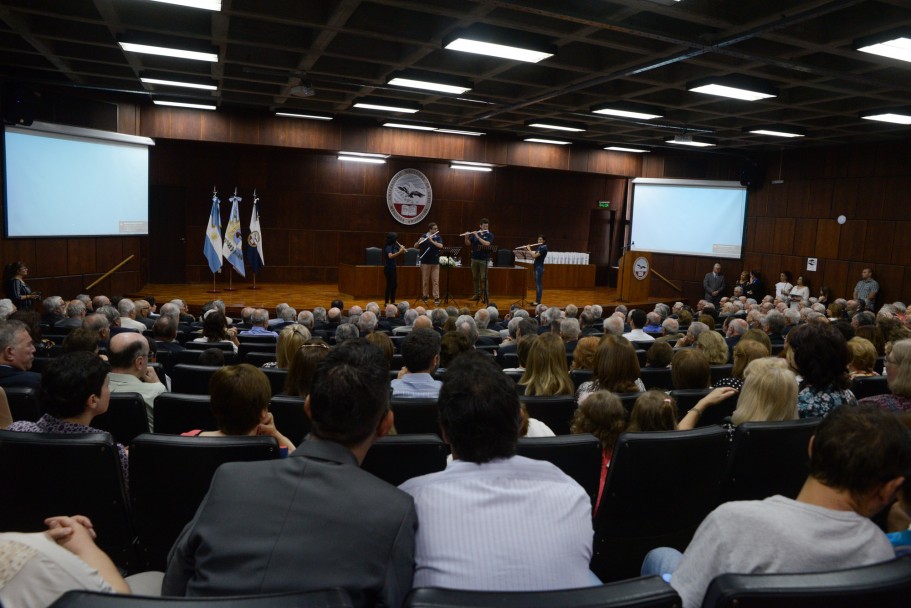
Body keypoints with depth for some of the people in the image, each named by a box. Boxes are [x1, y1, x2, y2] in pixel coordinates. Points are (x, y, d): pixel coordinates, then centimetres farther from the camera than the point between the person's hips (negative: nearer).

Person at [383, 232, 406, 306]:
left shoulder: (394, 246, 9)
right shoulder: (388, 247, -16)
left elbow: (397, 255, 15)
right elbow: (390, 256, -32)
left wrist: (401, 250, -4)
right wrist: (399, 252, -35)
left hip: (393, 268, 9)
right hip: (388, 268, -9)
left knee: (394, 285, 12)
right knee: (389, 285, -5)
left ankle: (392, 302, 20)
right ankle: (387, 302, 1)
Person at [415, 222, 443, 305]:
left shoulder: (438, 237, 5)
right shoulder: (423, 236, 1)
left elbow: (440, 246, -11)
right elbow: (415, 246, -1)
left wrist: (432, 241, -20)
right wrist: (419, 241, -21)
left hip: (435, 262, 1)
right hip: (425, 262, -1)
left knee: (435, 281, -2)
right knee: (425, 280, 6)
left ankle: (436, 298, -2)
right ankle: (425, 296, 17)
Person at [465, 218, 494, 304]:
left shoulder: (490, 235, -3)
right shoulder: (474, 233, 8)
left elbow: (486, 244, -20)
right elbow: (468, 244, 8)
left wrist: (477, 236, -21)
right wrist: (466, 237, -12)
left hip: (484, 259, -4)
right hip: (474, 258, 4)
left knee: (483, 278, -5)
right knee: (475, 278, 9)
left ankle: (484, 296, -1)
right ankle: (477, 295, 18)